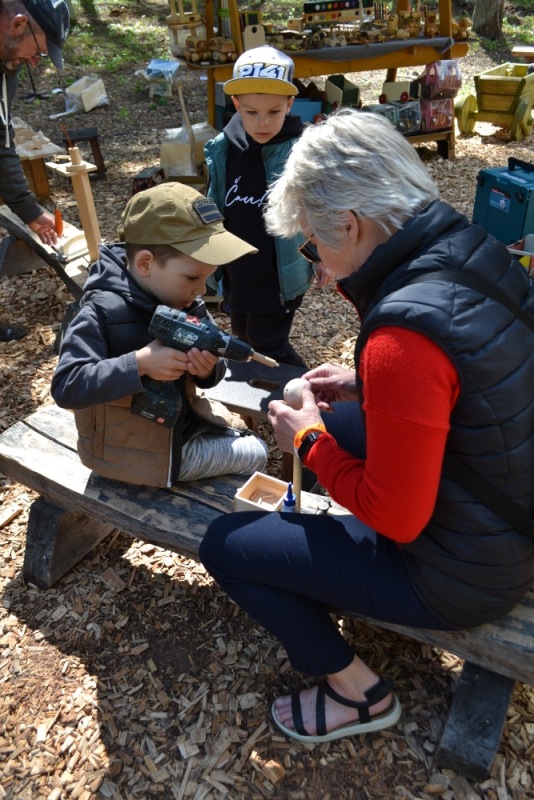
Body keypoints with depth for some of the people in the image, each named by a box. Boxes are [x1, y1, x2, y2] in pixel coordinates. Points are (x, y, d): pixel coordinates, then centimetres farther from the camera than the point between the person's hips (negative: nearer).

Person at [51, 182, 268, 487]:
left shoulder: (188, 303, -6)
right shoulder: (102, 311, -26)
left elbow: (209, 371, 1)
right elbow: (66, 387, -31)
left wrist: (209, 369, -24)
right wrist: (139, 363, -38)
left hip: (182, 422, 7)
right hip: (133, 450, -7)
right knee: (254, 455, 0)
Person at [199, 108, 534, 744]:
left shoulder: (402, 338, -34)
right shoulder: (475, 252, -7)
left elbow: (397, 519, -24)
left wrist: (309, 441, -12)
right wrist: (365, 389, 3)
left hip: (464, 576, -8)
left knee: (224, 544, -2)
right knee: (334, 419, 20)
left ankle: (357, 692, 19)